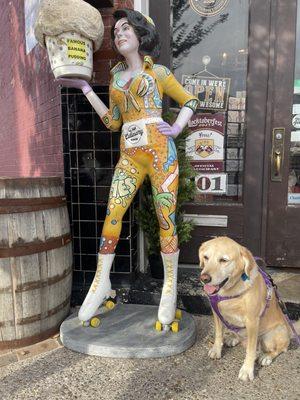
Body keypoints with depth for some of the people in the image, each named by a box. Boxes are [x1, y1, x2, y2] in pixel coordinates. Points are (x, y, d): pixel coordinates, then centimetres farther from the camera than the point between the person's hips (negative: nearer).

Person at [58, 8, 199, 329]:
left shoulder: (157, 71, 12)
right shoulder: (115, 76, 22)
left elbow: (190, 100, 16)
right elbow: (112, 122, 16)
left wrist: (176, 129, -1)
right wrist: (84, 88, 16)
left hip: (160, 151, -3)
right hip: (129, 155, 4)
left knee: (166, 219, -4)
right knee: (112, 214, -5)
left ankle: (170, 286, 9)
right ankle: (102, 281, 10)